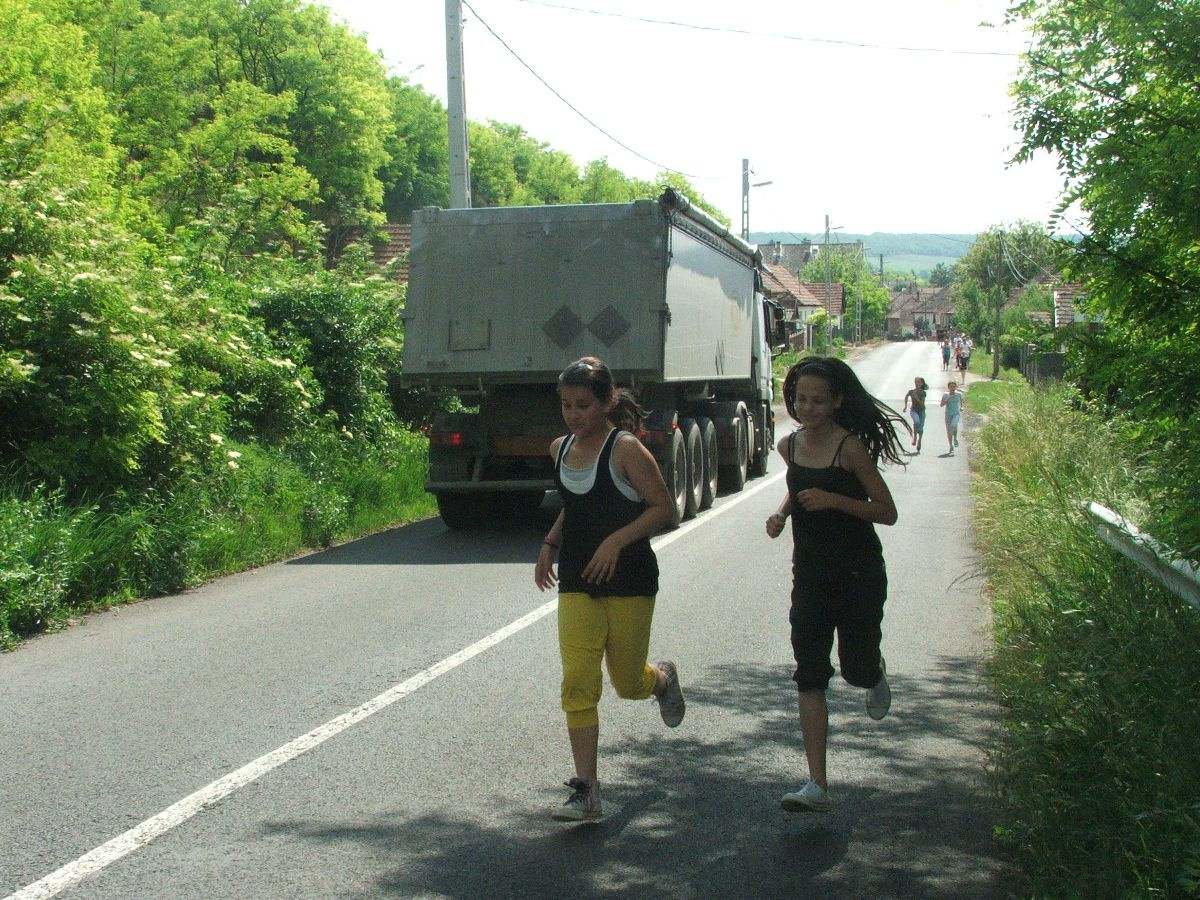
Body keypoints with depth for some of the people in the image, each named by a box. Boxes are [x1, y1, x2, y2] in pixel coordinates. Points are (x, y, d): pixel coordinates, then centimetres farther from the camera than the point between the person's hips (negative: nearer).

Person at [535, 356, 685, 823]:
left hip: (629, 579, -4)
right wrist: (549, 544, 9)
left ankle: (664, 679, 47)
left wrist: (616, 541, -22)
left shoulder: (626, 449, -13)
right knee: (578, 684, -7)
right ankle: (586, 792, -4)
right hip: (576, 581, 5)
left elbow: (662, 507, -12)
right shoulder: (560, 449, 7)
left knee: (628, 683, 9)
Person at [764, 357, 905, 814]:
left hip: (858, 574, -4)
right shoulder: (789, 446, 2)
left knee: (856, 668, 4)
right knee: (810, 676, -4)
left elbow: (887, 512, -12)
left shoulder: (850, 448, -15)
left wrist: (835, 500, -24)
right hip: (810, 574, 5)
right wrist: (782, 511, 4)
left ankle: (876, 675, 45)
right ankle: (817, 785, -6)